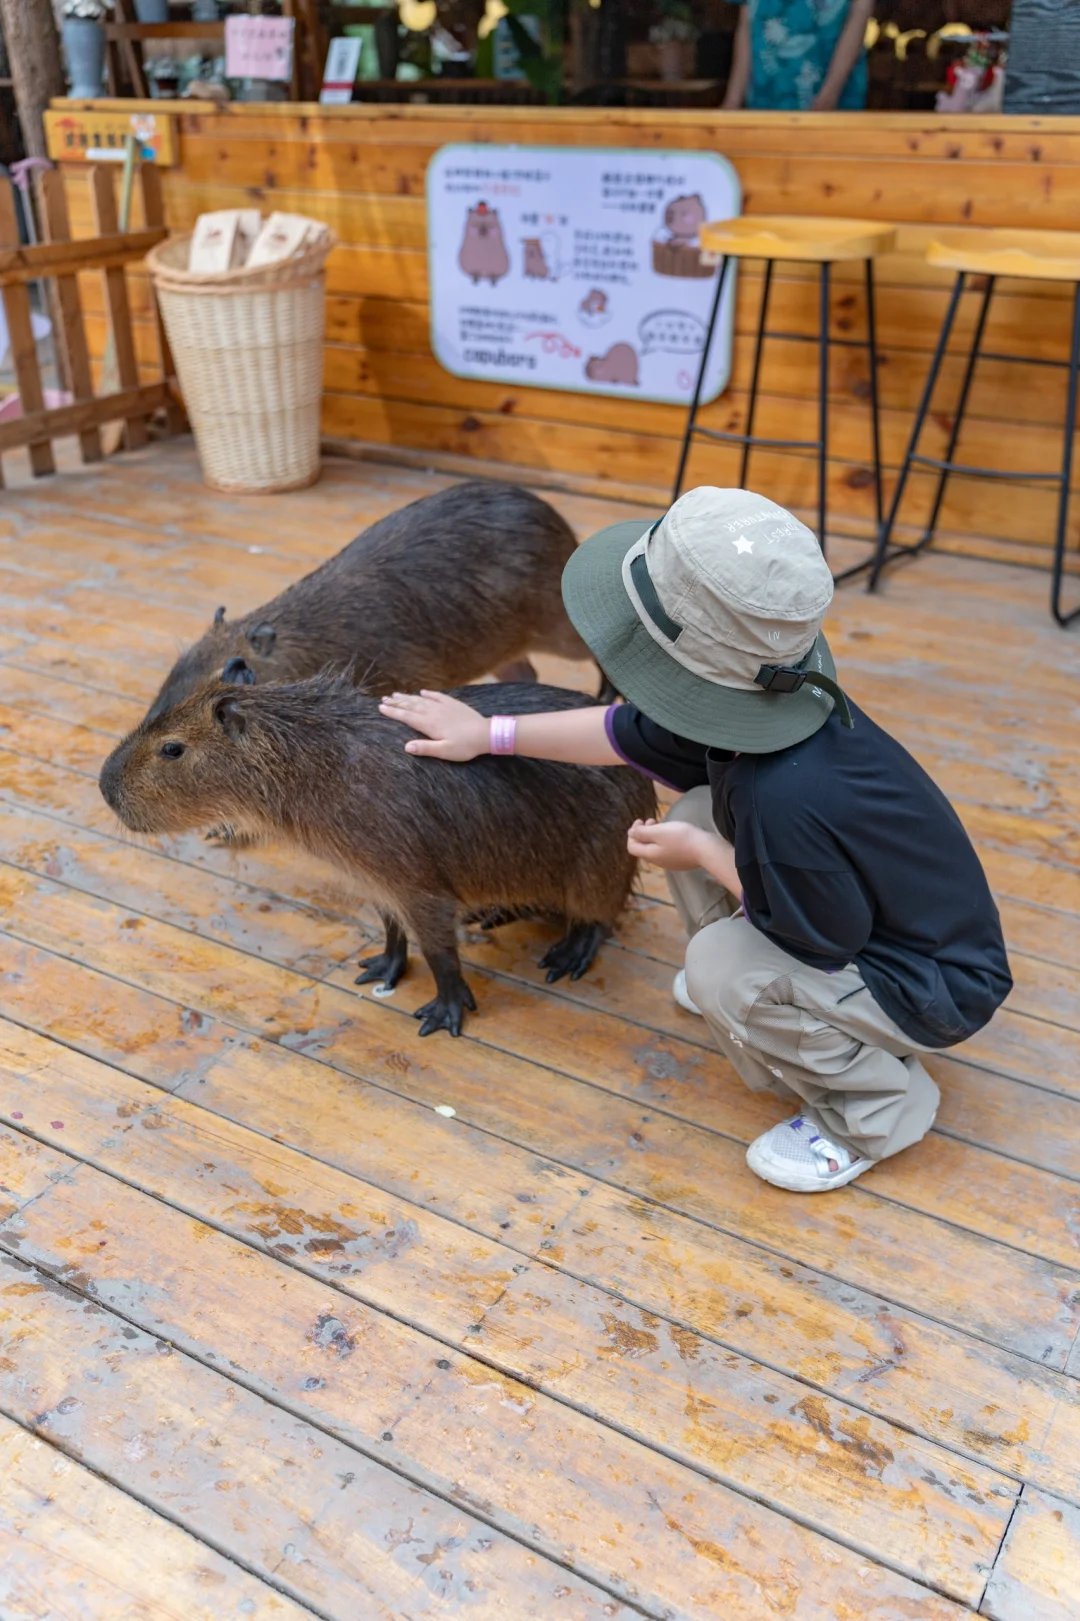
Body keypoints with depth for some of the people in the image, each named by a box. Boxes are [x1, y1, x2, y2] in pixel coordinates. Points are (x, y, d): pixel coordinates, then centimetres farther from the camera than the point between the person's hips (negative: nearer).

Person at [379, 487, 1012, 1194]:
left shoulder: (786, 798, -41)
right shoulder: (744, 701, -13)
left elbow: (830, 942, -25)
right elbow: (628, 732, 6)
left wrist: (703, 855, -15)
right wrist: (490, 733, 11)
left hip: (938, 988, -8)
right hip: (862, 913, 8)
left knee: (723, 967, -26)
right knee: (701, 815, 1)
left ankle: (878, 1112, 1)